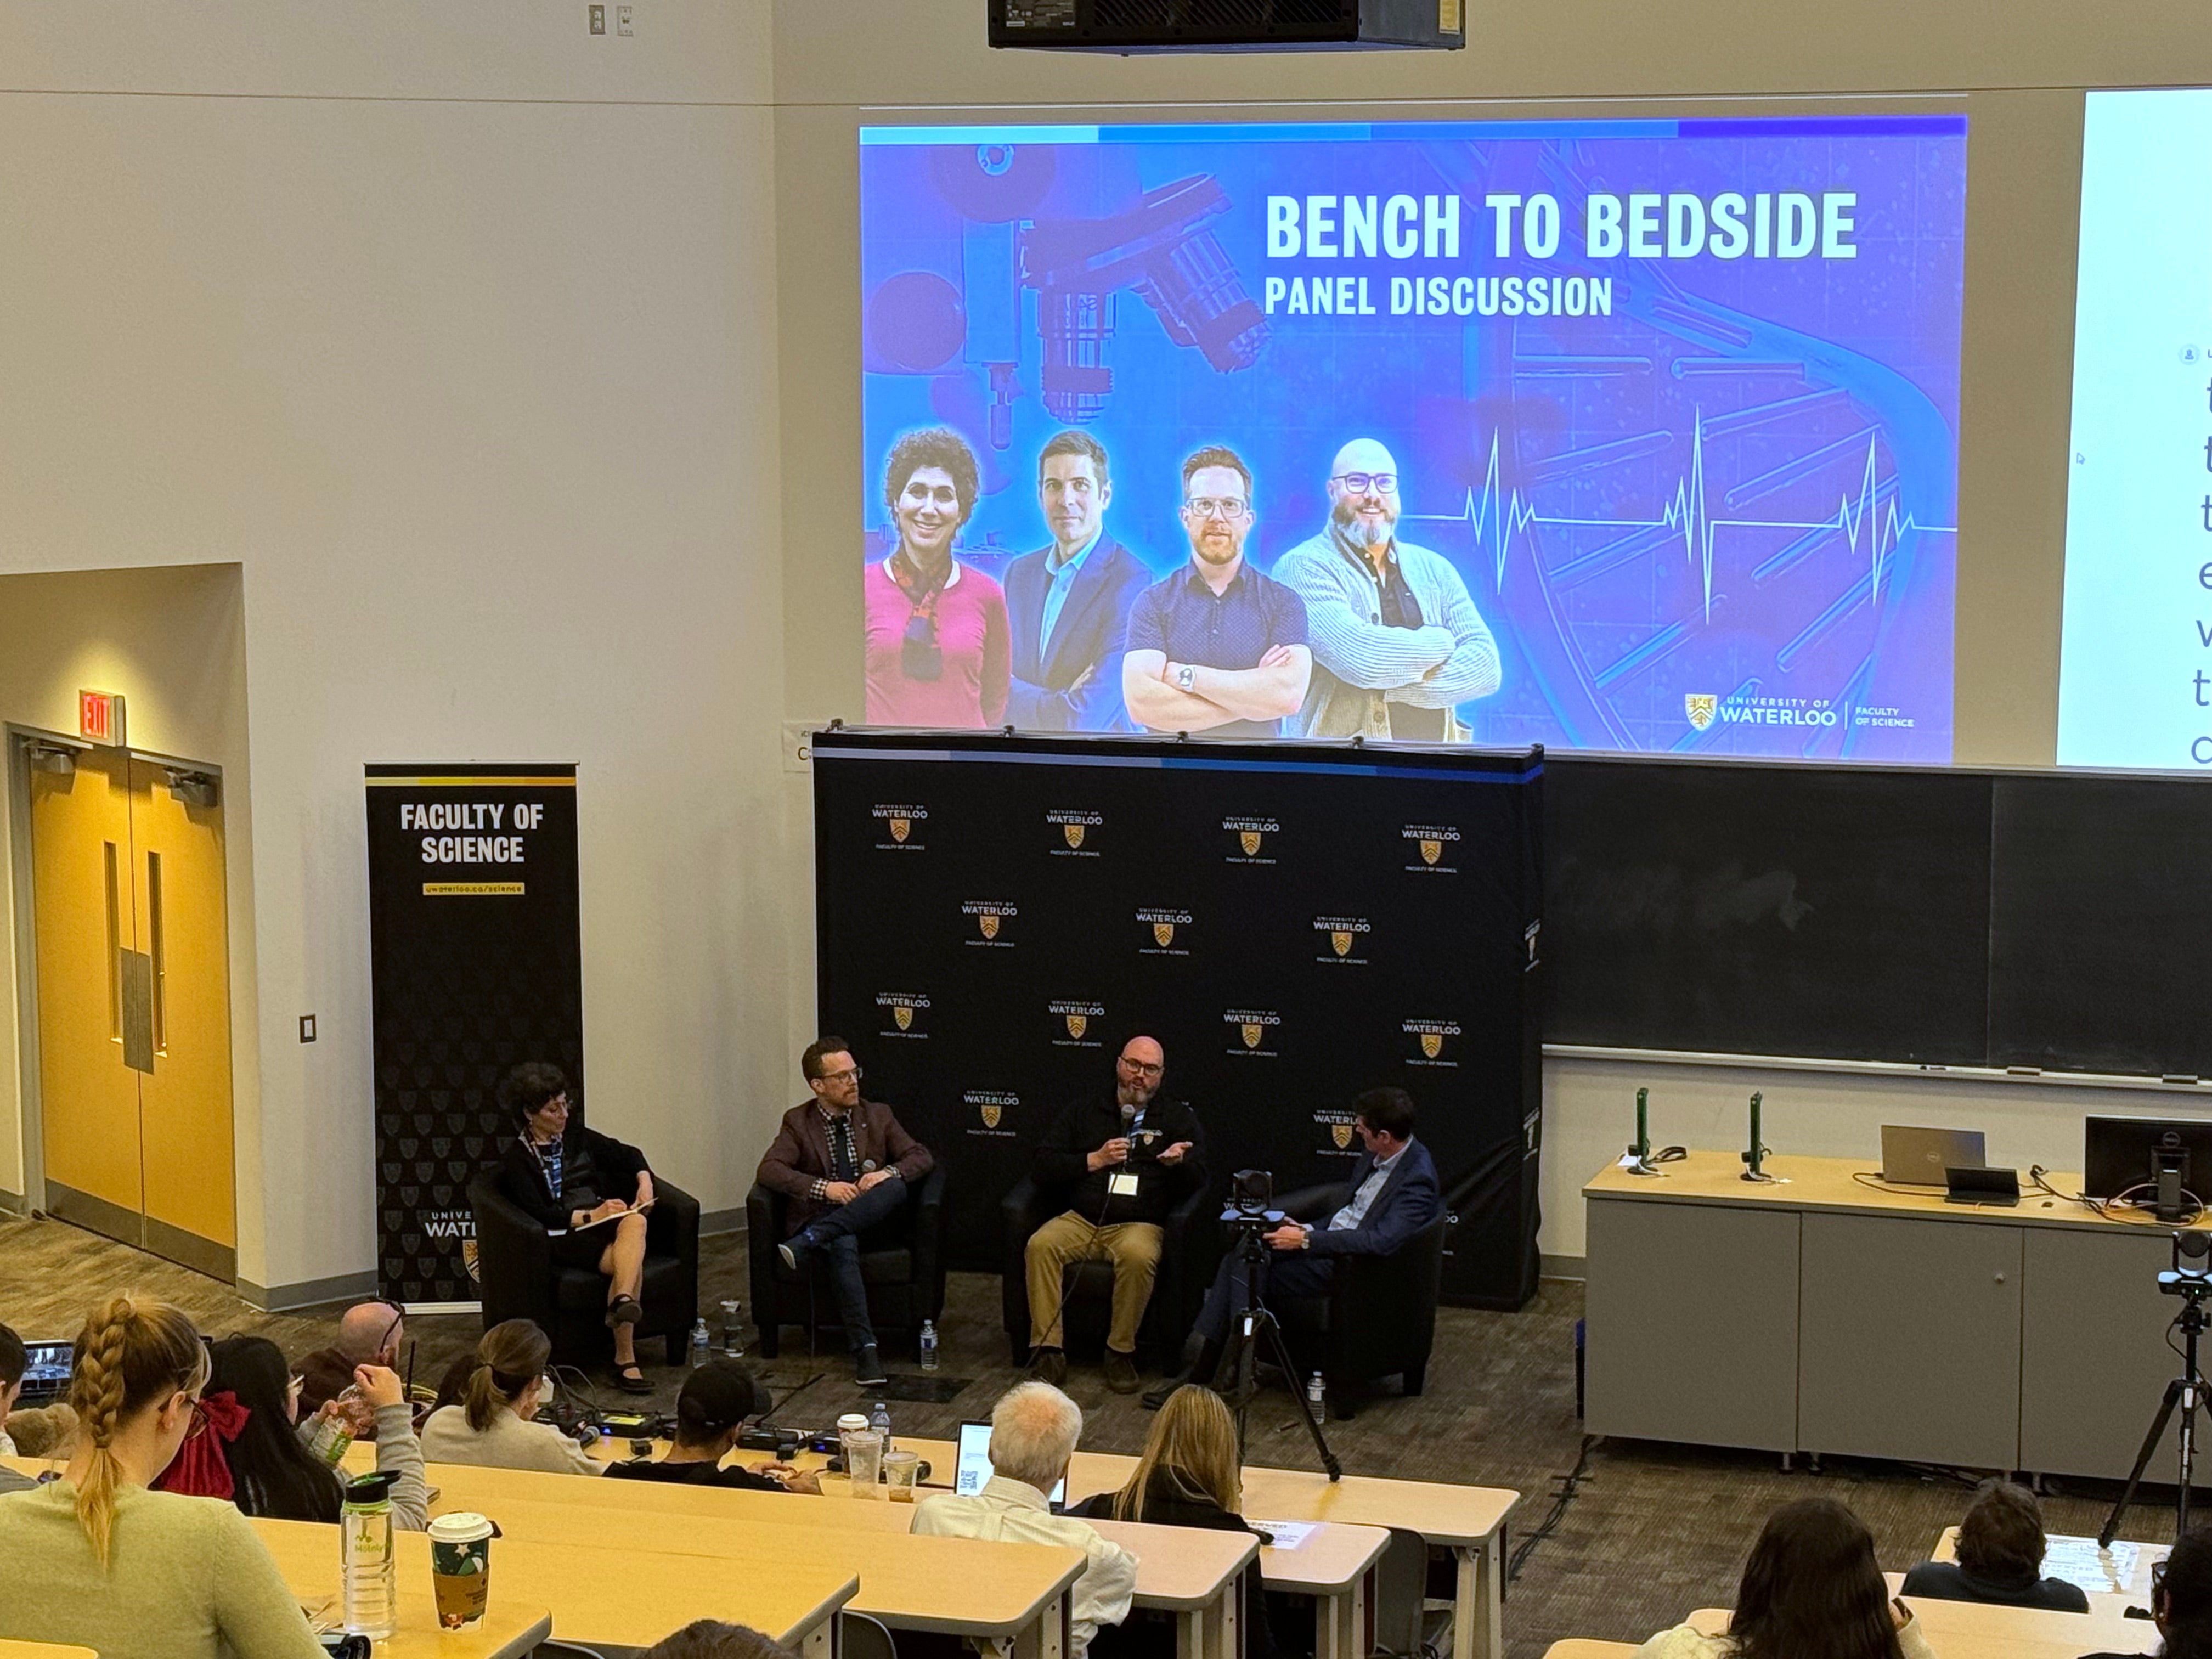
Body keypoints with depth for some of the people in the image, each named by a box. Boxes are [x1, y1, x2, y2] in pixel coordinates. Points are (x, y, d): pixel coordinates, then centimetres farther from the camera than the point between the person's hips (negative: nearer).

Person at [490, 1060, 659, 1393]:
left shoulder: (576, 1138, 19)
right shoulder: (518, 1160, 2)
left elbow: (626, 1154, 27)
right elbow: (538, 1215, -11)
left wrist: (644, 1180, 6)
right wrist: (590, 1215, -20)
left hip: (604, 1221, 5)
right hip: (565, 1236, -5)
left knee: (635, 1221, -34)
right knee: (632, 1263, -33)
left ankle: (622, 1301, -55)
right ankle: (625, 1359, -42)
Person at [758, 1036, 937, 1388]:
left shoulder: (878, 1116, 18)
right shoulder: (798, 1122, 10)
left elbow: (922, 1157, 11)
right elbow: (768, 1170, -4)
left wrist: (888, 1173, -12)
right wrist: (823, 1187, -18)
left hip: (868, 1217, 2)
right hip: (819, 1216, -2)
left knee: (896, 1189, -33)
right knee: (843, 1245, -39)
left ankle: (807, 1244, -37)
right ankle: (865, 1348, -47)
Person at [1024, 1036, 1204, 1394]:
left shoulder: (1178, 1119, 14)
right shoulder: (1085, 1111, 18)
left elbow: (1198, 1180, 3)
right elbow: (1043, 1166, 10)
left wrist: (1178, 1162, -20)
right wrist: (1094, 1160, -3)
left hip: (1139, 1225, -2)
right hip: (1081, 1220, 2)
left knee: (1138, 1256, -37)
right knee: (1040, 1246, -29)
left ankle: (1121, 1353, -22)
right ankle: (1048, 1352, -26)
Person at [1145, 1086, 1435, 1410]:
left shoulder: (1417, 1178, -20)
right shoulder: (1374, 1157, 10)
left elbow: (1382, 1241, -29)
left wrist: (1307, 1241, -25)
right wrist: (1309, 1229, 4)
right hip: (1328, 1243, 9)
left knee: (1248, 1269, -20)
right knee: (1243, 1255, -10)